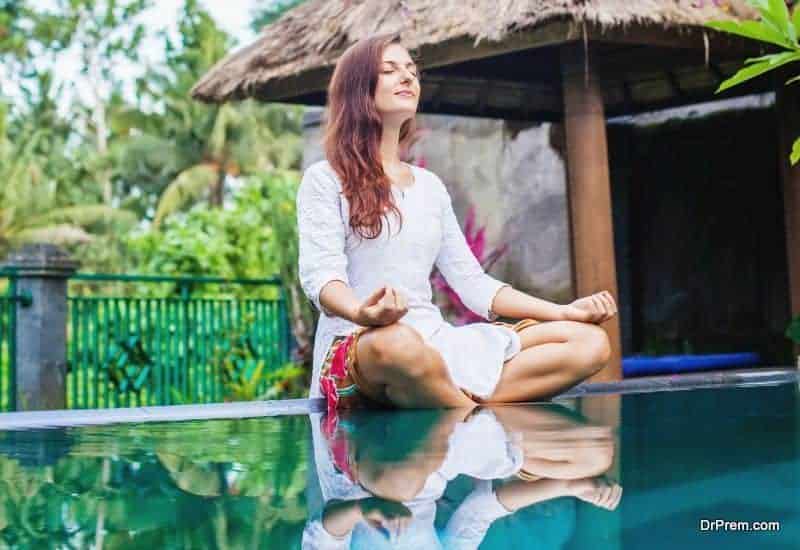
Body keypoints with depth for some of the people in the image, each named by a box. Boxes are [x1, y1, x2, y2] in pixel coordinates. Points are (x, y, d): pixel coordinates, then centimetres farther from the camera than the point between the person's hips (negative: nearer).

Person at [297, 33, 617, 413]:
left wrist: (564, 311, 7)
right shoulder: (324, 179, 4)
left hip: (437, 341, 6)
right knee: (396, 345, -44)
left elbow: (471, 282, 19)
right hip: (359, 346, -6)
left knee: (590, 341, -13)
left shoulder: (430, 186, 22)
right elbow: (320, 273, -11)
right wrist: (361, 311, -35)